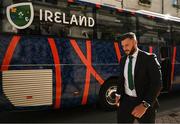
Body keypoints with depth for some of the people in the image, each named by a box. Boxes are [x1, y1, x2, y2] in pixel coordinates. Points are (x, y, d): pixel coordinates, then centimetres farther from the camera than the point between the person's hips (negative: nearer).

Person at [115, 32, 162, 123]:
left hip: (145, 103, -4)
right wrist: (118, 94, 3)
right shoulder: (123, 60, 6)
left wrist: (145, 105, -24)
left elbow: (157, 83, -17)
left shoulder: (149, 58, -11)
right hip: (126, 100, 4)